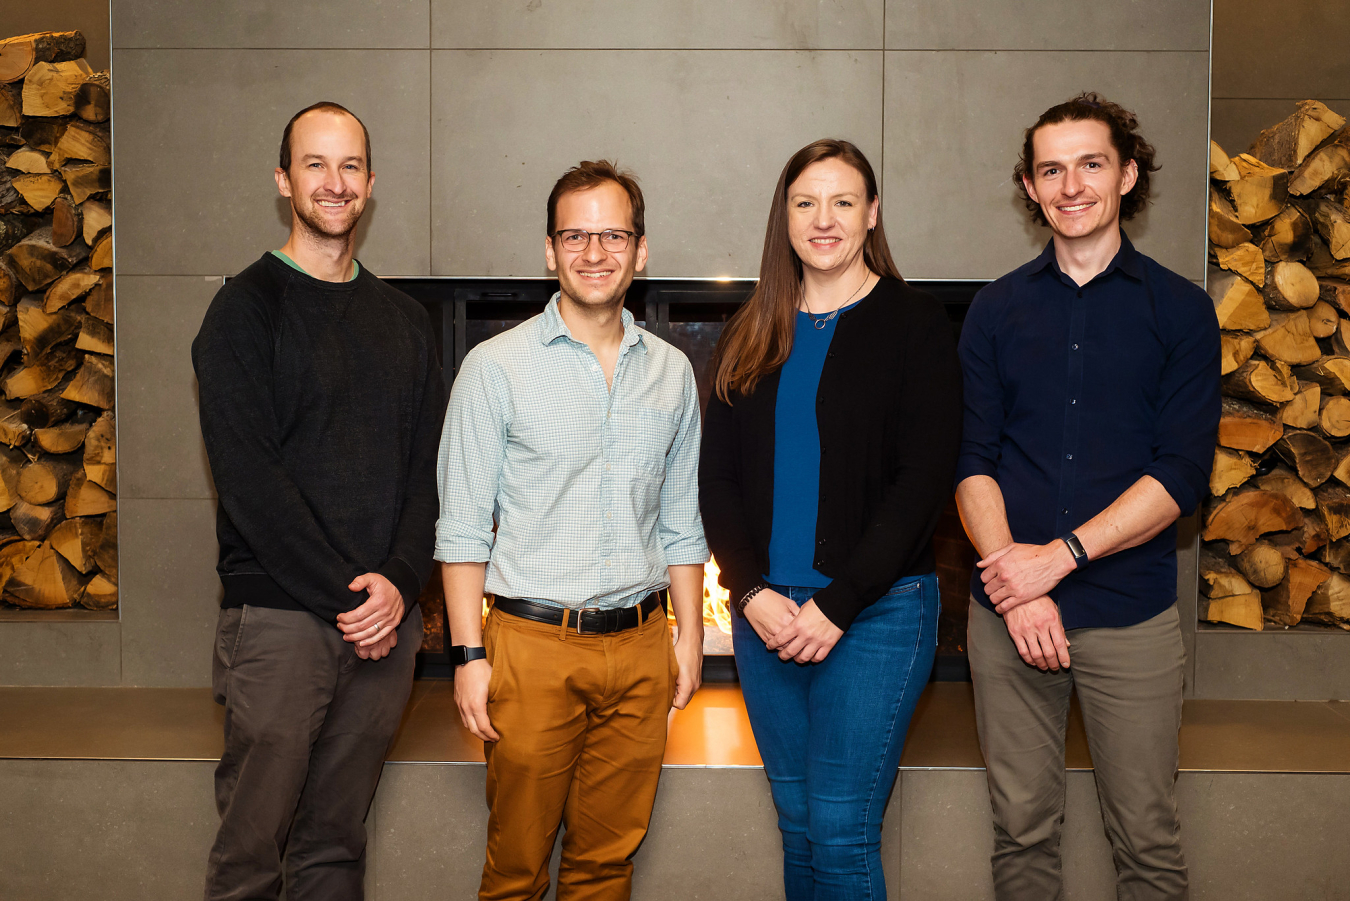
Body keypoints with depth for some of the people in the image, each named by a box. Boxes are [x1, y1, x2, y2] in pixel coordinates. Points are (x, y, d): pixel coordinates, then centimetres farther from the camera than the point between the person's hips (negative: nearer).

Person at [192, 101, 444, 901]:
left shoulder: (405, 320, 15)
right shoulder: (248, 307, -1)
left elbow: (430, 467, 9)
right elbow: (247, 476, -10)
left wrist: (399, 582, -7)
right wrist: (344, 595, -13)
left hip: (386, 618, 4)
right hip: (280, 616, -4)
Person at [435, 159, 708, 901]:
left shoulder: (671, 372, 9)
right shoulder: (496, 367, -4)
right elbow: (463, 526, -4)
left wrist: (690, 635, 10)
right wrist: (468, 654, -9)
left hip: (640, 648, 4)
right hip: (534, 644, -3)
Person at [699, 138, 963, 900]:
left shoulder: (915, 325, -2)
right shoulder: (754, 337, 11)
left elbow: (924, 481, -9)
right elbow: (718, 475, 8)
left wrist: (836, 607, -14)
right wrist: (751, 590, -7)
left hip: (876, 609, -4)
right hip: (766, 610, 5)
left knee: (841, 831, -3)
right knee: (797, 824, 13)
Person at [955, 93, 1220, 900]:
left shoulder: (1180, 310, 2)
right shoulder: (997, 310, 7)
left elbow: (1183, 473, -7)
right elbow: (972, 462, 1)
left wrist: (1060, 555, -16)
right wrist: (1017, 583, -13)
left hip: (1133, 616, -1)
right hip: (1009, 615, 2)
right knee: (1022, 829, 11)